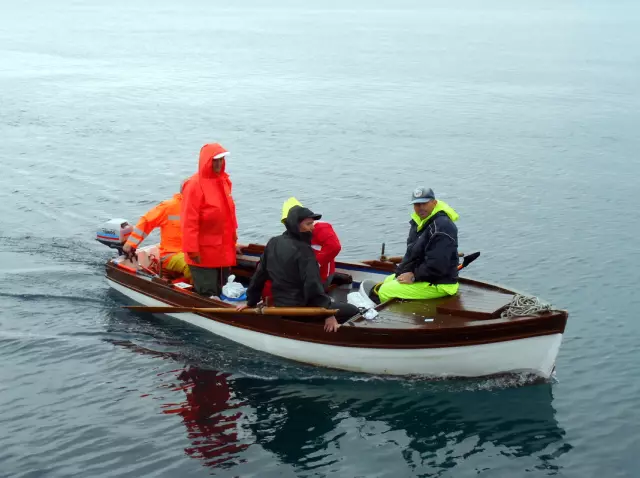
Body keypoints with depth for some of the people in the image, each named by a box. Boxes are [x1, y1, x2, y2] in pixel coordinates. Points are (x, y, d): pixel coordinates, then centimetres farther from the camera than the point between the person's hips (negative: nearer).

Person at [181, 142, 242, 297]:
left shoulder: (224, 181, 9)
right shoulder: (195, 185, -15)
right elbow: (189, 220, -18)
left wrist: (233, 240, 18)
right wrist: (192, 249, -19)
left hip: (224, 251, 8)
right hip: (204, 254, -8)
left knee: (221, 291, 15)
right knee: (207, 295, -3)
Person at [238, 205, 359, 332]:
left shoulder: (273, 243, 5)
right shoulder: (302, 250, -18)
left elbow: (259, 275, 12)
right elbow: (313, 285, -25)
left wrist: (251, 302, 22)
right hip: (300, 309, -9)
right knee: (352, 311, -9)